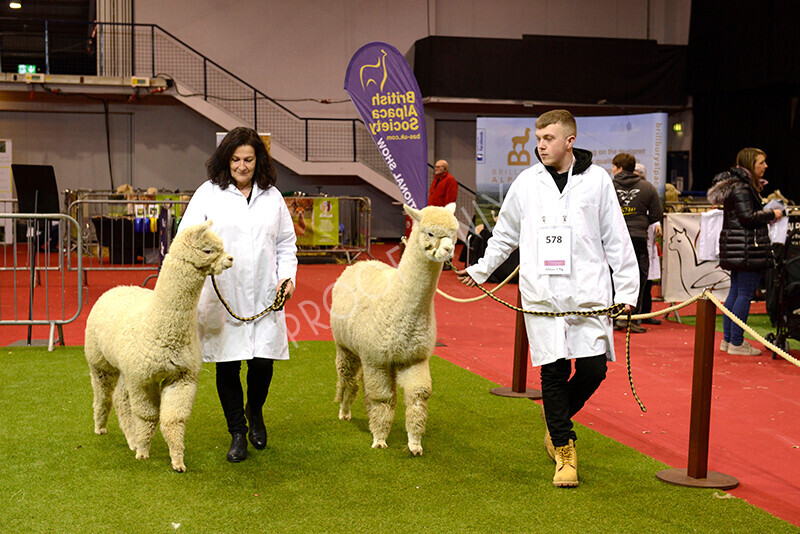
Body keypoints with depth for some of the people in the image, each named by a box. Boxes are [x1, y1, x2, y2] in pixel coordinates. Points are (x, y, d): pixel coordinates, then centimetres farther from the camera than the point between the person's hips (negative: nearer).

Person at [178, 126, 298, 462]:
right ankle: (237, 433, 18)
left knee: (263, 361, 0)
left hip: (264, 296, 2)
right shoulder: (208, 193, 4)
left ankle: (255, 412, 31)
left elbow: (286, 243, 18)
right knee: (227, 365, 2)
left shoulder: (272, 196, 12)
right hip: (222, 296, -2)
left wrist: (287, 275, 3)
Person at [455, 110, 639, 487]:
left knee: (593, 368, -4)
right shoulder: (526, 183, 8)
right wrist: (481, 270, 25)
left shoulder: (596, 179, 5)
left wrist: (627, 290, 5)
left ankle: (557, 422, 25)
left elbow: (616, 239, 7)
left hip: (588, 293, 0)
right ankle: (564, 451, 11)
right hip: (542, 295, 0)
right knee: (554, 371, -2)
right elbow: (505, 235, 22)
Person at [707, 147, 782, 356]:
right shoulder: (742, 186, -15)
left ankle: (728, 339, 19)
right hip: (747, 248, -11)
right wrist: (772, 214, -8)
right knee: (745, 294, -7)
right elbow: (748, 217, -20)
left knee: (735, 292, 14)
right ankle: (736, 342, -3)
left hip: (735, 249, 11)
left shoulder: (744, 184, 18)